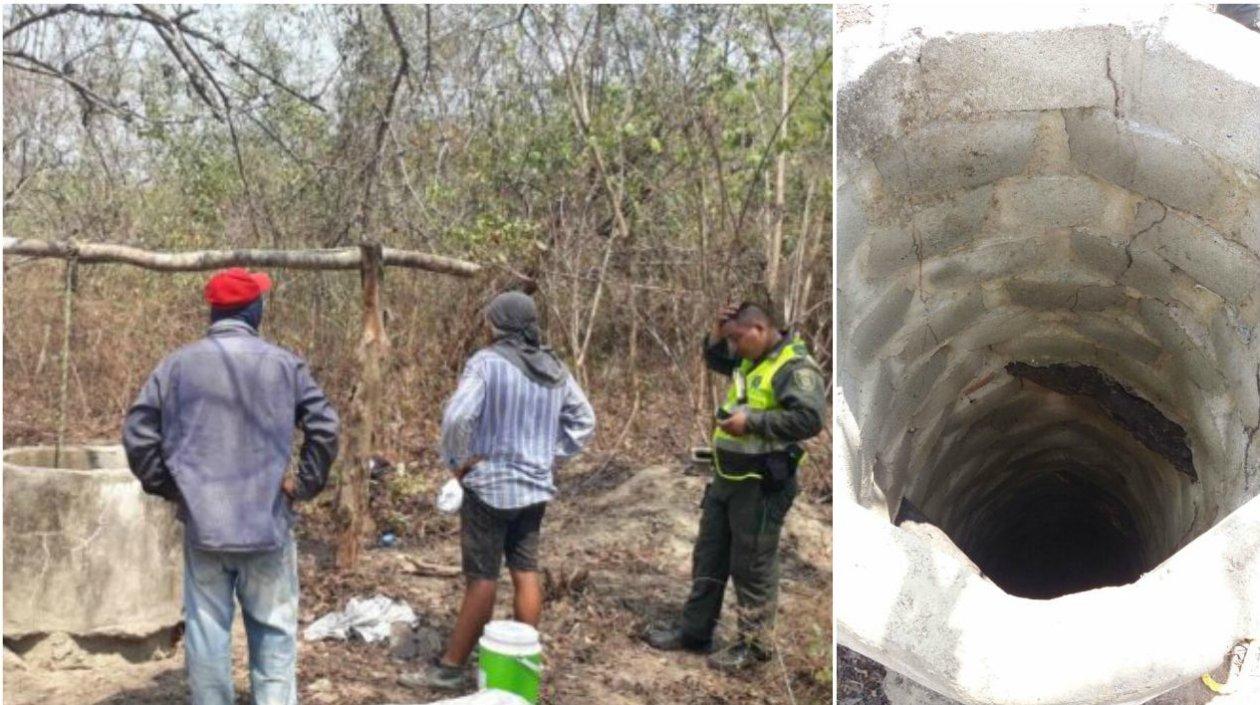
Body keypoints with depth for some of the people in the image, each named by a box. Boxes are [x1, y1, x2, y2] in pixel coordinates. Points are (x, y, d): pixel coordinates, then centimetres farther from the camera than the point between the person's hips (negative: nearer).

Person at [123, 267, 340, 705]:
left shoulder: (178, 364, 1)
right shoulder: (284, 364, -2)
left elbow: (137, 433, 1)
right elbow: (325, 427, -5)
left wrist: (166, 486, 11)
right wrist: (305, 484, 4)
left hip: (202, 521, 1)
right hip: (267, 520, -1)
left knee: (207, 631, 8)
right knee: (274, 630, 8)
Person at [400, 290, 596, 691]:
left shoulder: (487, 362, -13)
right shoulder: (555, 369, 8)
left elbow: (457, 417, -23)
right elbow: (584, 421, 14)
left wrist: (457, 461, -9)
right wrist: (550, 454, 14)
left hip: (490, 485, -6)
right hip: (536, 486, 6)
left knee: (482, 578, -2)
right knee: (526, 573, 11)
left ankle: (450, 668, 8)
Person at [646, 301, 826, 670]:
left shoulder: (796, 369, -17)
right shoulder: (750, 359, 11)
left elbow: (810, 419, -29)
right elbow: (716, 360, 29)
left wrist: (752, 421, -24)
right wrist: (718, 332, 8)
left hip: (761, 486, -9)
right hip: (727, 478, 10)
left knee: (753, 567, 2)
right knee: (709, 558, 17)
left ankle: (754, 643, 16)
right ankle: (694, 630, 29)